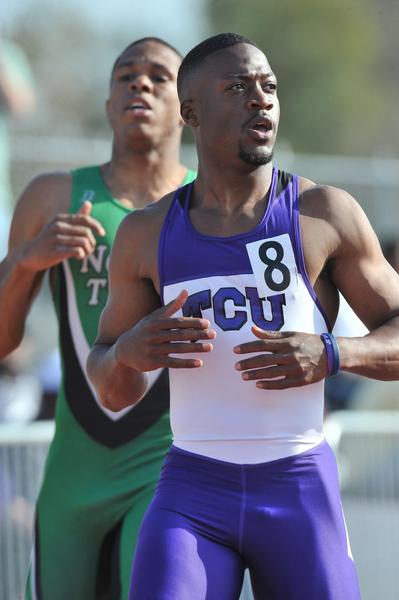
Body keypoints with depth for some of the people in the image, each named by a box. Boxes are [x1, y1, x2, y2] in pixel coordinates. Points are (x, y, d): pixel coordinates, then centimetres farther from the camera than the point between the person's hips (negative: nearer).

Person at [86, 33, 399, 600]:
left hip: (302, 489, 0)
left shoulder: (325, 213, 0)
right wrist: (129, 352, -11)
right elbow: (112, 393, 13)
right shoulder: (146, 234, 6)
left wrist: (331, 354, -18)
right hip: (192, 494, 1)